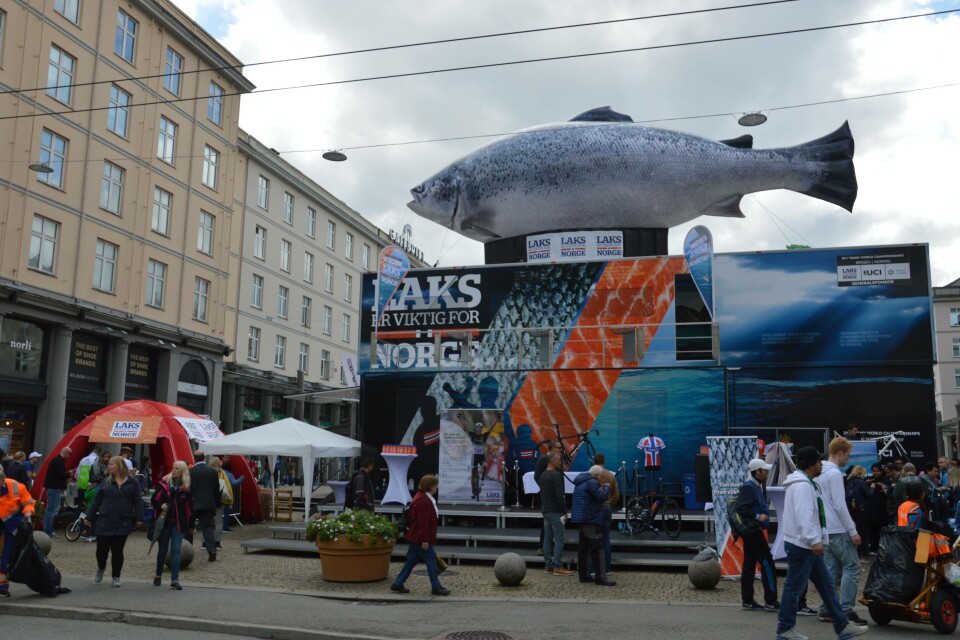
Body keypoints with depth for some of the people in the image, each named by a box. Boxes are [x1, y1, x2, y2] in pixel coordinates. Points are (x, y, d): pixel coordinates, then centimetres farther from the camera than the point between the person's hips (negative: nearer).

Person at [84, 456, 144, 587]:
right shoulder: (106, 482, 7)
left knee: (117, 551, 5)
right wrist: (89, 516, 6)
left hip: (123, 523, -2)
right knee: (102, 548, 3)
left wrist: (139, 518, -7)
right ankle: (101, 568, 34)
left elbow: (137, 501, 0)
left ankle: (116, 577, 17)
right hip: (104, 522, 2)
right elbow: (97, 501, 9)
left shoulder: (132, 483, 1)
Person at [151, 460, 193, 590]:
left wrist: (191, 525, 4)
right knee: (162, 550, 12)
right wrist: (161, 505, -20)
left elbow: (190, 507, 2)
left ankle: (175, 580, -5)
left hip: (178, 523, -1)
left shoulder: (186, 487, -1)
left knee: (176, 550, -6)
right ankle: (158, 575, 32)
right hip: (164, 521, 1)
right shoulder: (164, 483, -1)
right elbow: (154, 499, 2)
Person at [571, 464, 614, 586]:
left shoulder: (581, 481, 16)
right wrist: (606, 487, -4)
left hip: (582, 518, 10)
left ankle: (583, 574, 16)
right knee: (595, 549, -8)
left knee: (583, 548, 12)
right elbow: (602, 496, -22)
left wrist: (601, 488, 13)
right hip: (591, 519, -10)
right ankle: (600, 576, -8)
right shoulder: (592, 482, -17)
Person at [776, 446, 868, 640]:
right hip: (801, 545, -11)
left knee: (826, 584, 13)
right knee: (794, 587, -3)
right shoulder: (802, 485, -18)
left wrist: (815, 540, 22)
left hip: (807, 545, 11)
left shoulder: (807, 483, 17)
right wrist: (815, 540, -30)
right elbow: (803, 515, -27)